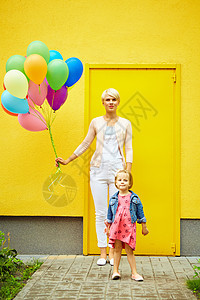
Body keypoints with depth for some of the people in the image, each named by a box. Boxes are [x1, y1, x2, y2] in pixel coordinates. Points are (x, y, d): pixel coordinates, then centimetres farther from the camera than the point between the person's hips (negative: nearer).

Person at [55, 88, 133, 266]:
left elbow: (129, 149, 7)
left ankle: (113, 253, 8)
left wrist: (128, 172, -4)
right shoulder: (96, 122, 8)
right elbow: (85, 144, 17)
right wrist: (67, 161, 16)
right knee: (100, 212, 2)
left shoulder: (125, 123, 8)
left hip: (118, 170, 0)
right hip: (99, 169, 1)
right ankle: (102, 253, 9)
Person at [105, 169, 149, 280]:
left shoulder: (134, 198, 1)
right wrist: (108, 228, 14)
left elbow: (140, 212, 7)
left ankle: (134, 273, 6)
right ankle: (115, 271, 14)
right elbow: (109, 214, 13)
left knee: (129, 250, -1)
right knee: (117, 249, 5)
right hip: (116, 227, 2)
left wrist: (144, 227, 9)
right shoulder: (114, 198, 5)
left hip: (129, 227, -1)